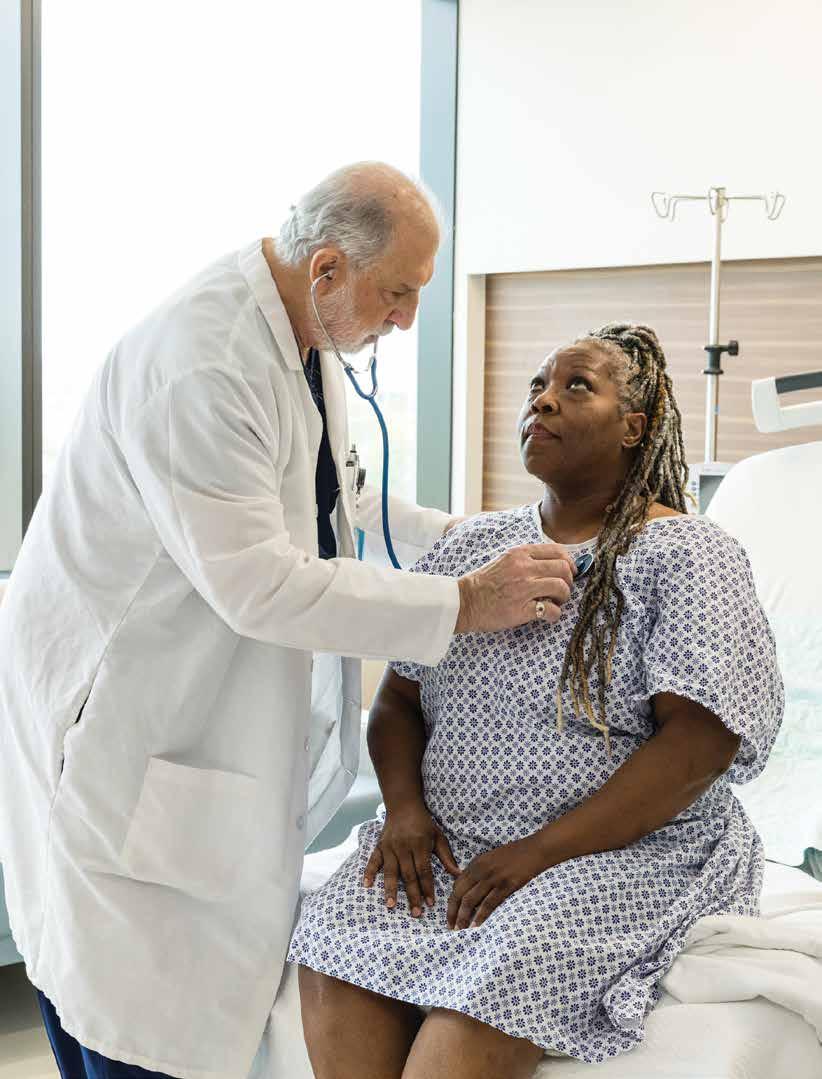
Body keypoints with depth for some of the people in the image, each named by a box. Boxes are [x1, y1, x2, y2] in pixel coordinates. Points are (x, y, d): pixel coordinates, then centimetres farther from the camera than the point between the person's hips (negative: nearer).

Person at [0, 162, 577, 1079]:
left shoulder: (302, 340, 4)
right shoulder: (199, 362, -28)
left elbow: (324, 499, 21)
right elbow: (256, 583, -29)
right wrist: (463, 604, -25)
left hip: (220, 704, 9)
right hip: (107, 709, -9)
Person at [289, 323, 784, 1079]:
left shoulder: (685, 554, -3)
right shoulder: (471, 546, 15)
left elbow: (702, 741, -14)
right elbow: (398, 700, 16)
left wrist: (543, 851, -18)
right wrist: (403, 806, -6)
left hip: (622, 850, -5)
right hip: (452, 845, 5)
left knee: (487, 988, -33)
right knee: (336, 944, -24)